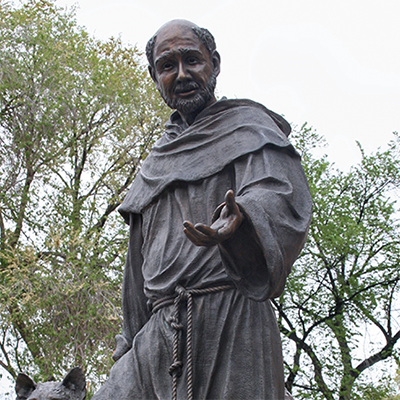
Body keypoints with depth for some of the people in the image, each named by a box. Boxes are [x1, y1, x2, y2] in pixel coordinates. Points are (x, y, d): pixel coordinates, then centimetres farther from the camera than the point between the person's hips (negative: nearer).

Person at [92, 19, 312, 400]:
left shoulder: (247, 125, 8)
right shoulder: (158, 161, 28)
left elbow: (281, 197, -13)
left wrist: (239, 221, -36)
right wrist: (130, 346, 23)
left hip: (226, 316, -6)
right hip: (160, 329, 6)